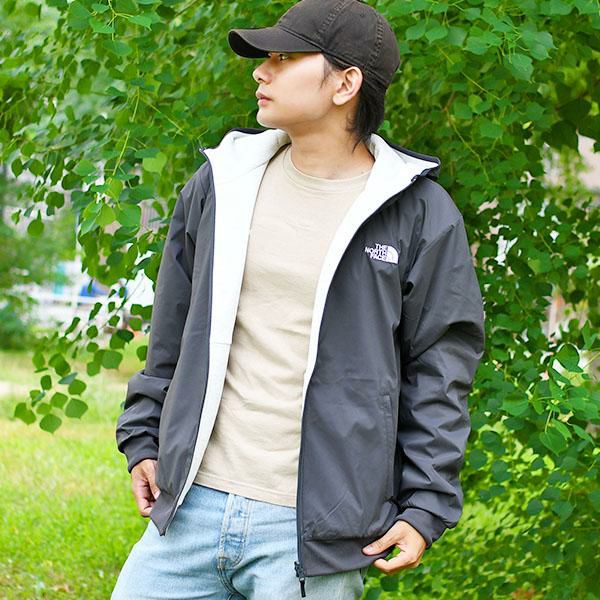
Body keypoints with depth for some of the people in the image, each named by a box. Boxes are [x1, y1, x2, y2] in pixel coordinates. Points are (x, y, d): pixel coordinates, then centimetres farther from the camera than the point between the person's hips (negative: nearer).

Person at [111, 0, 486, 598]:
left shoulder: (420, 212, -3)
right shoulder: (220, 182, 9)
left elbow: (441, 369, 0)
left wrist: (426, 507, -3)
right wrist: (142, 438, 17)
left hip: (316, 529, -4)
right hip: (192, 504, 4)